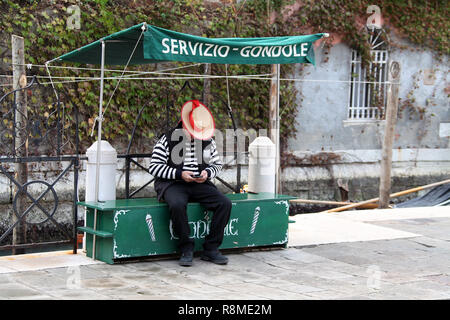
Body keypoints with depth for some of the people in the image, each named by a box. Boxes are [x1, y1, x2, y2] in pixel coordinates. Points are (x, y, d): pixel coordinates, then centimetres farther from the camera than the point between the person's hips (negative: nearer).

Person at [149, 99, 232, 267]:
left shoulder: (208, 142, 10)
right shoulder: (167, 140, -4)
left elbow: (217, 164, 20)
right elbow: (154, 167, -5)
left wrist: (207, 173, -4)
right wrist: (179, 174, -17)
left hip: (199, 184, 4)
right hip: (172, 184, -4)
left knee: (225, 203, -20)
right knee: (177, 205, -39)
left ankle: (211, 249, -12)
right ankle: (186, 249, -22)